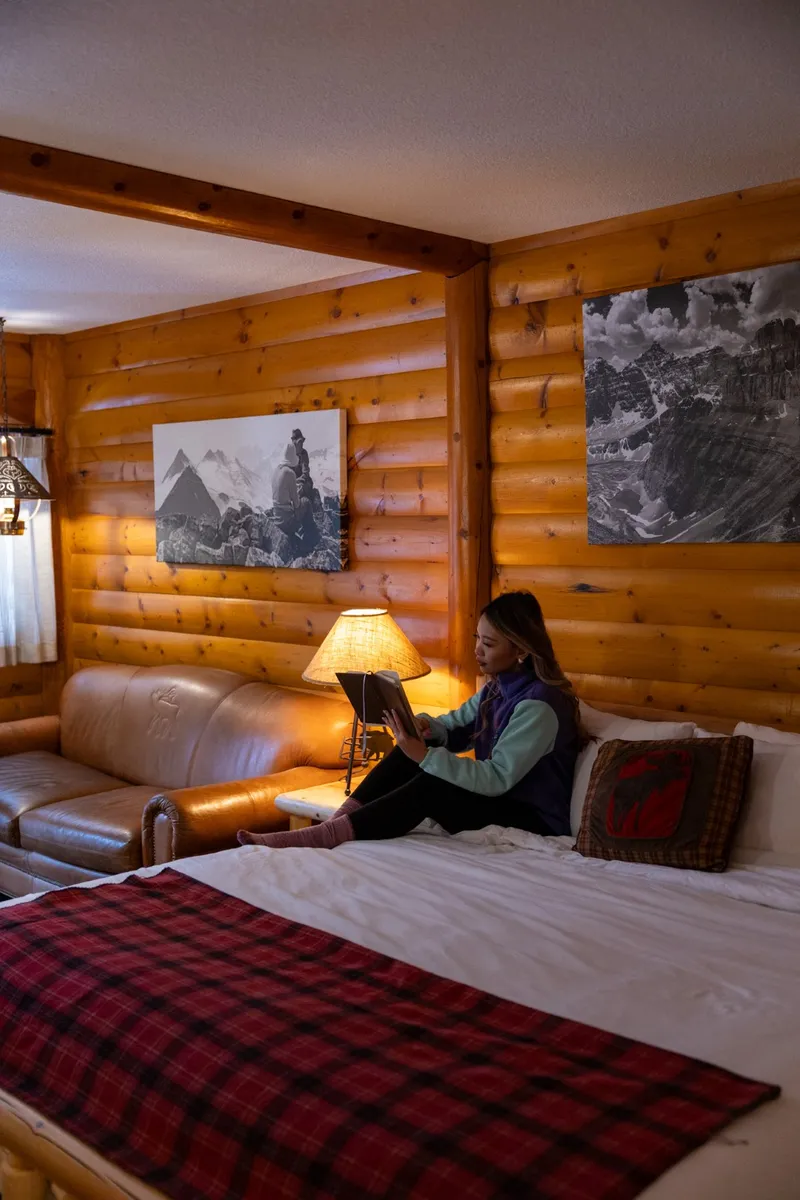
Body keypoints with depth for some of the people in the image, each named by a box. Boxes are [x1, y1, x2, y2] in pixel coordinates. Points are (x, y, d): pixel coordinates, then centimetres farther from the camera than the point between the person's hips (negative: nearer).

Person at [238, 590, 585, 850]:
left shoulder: (538, 705, -23)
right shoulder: (498, 685, 5)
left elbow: (496, 779, -28)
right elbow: (455, 727, 12)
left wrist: (425, 755, -33)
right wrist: (427, 728, -12)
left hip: (533, 818, -8)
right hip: (498, 798, 8)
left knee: (428, 787, -28)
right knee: (412, 749, -9)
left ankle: (322, 837, -29)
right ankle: (335, 823, -15)